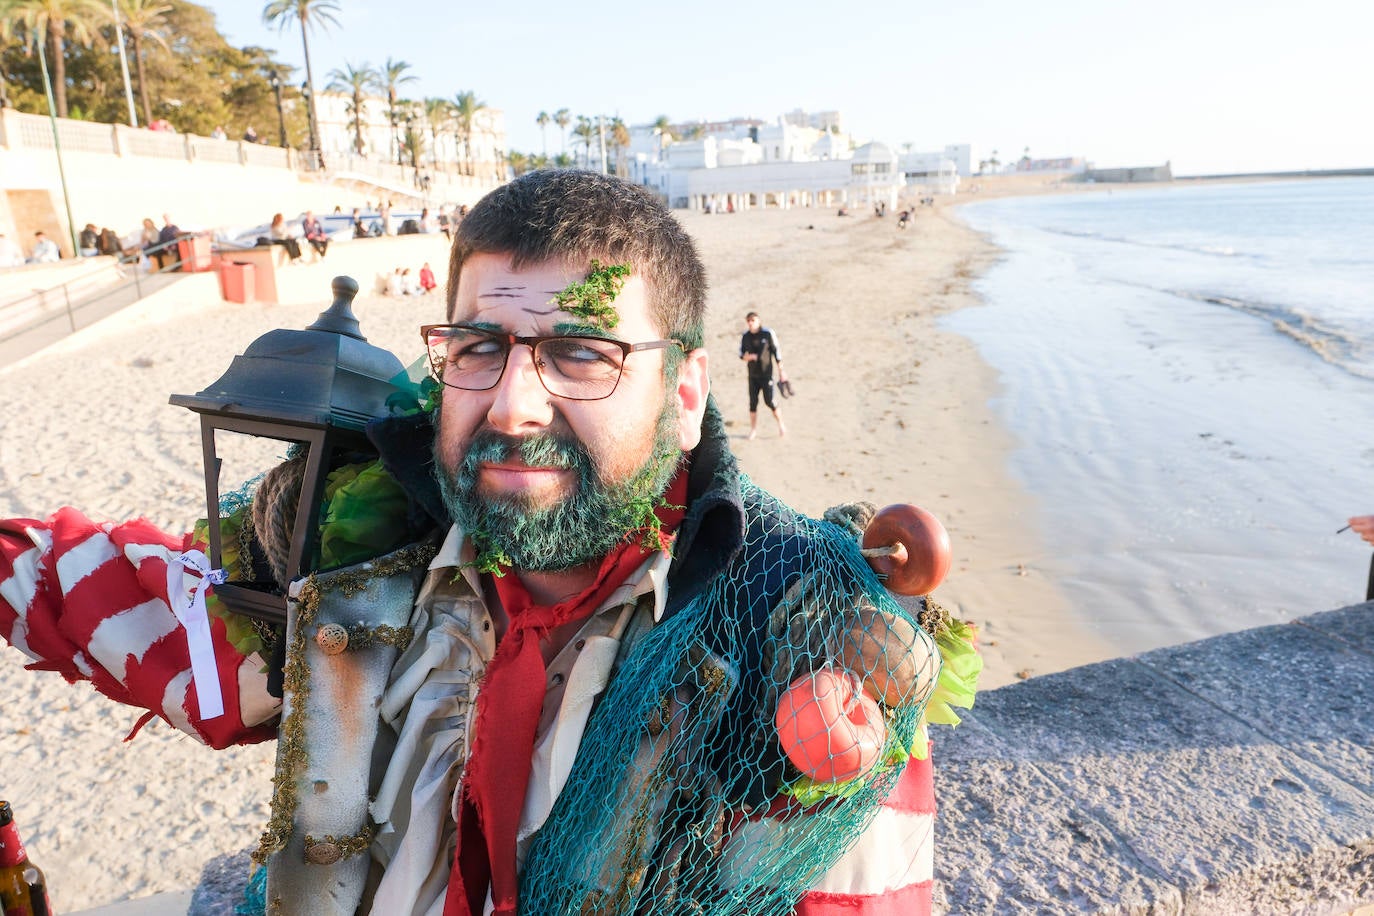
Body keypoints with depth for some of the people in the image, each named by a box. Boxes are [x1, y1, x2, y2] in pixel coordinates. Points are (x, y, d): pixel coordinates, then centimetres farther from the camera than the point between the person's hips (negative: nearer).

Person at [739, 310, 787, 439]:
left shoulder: (768, 333, -6)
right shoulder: (745, 336, 3)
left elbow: (776, 352, -1)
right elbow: (741, 354, 11)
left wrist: (781, 372, 0)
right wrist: (749, 357, -13)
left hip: (766, 374, -3)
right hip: (753, 375, 3)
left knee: (769, 401, -5)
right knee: (753, 402, 4)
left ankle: (781, 425, 15)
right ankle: (753, 429, 15)